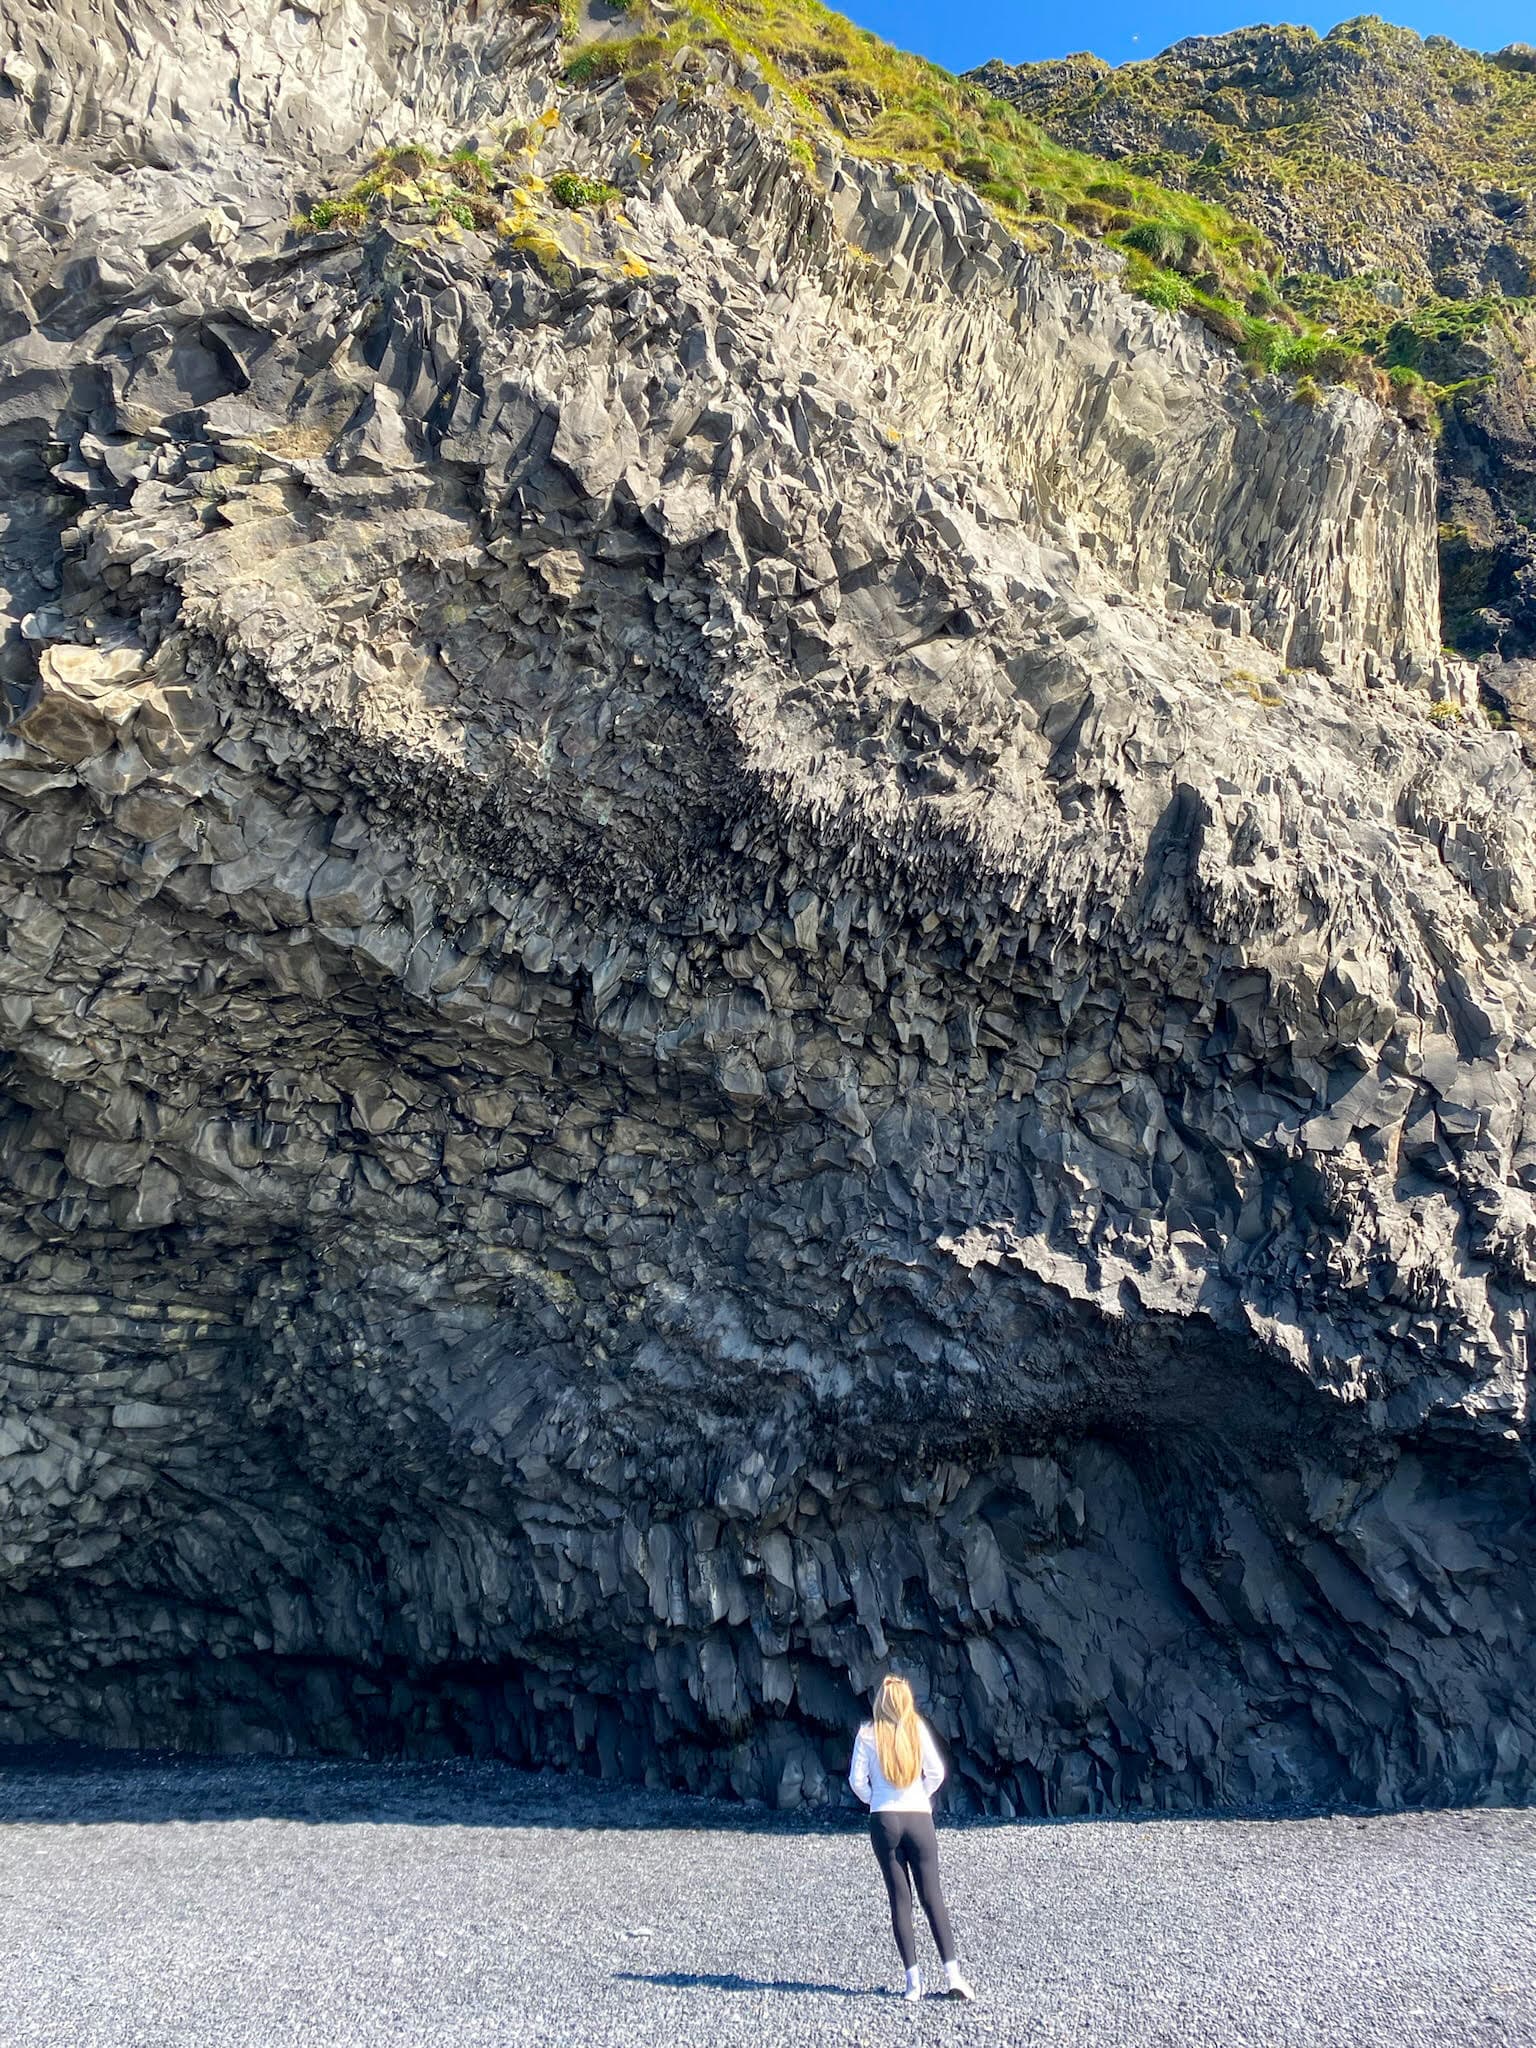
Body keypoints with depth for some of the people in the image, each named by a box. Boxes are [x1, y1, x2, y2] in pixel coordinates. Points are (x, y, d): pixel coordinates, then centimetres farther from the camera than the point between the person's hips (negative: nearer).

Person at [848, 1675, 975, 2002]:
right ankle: (952, 1974, -1)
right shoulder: (918, 1728, -1)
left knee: (899, 1899, 6)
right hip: (919, 1818, 1)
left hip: (884, 1820, 0)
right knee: (932, 1896, 6)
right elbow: (937, 1772, -5)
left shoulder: (868, 1733, -2)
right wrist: (921, 1797, 10)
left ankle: (913, 1979, 4)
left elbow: (857, 1779, -5)